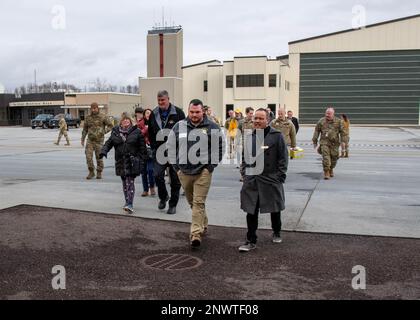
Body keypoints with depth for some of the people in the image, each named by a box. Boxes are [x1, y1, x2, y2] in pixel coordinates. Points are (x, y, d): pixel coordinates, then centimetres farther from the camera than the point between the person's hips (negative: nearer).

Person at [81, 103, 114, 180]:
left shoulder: (103, 117, -2)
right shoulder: (88, 118, 9)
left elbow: (110, 126, 0)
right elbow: (85, 129, 17)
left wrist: (104, 132, -12)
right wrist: (82, 139, 13)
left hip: (99, 141, -3)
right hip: (90, 141, 3)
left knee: (99, 157, 3)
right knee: (88, 156, -8)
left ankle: (99, 173, 18)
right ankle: (91, 172, 8)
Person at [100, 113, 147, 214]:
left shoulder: (136, 132, 0)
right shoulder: (115, 132, 9)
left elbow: (142, 147, 1)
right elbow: (109, 143, 8)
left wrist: (142, 160, -3)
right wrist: (103, 151, -11)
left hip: (132, 162, -4)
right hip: (120, 161, 4)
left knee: (130, 183, -11)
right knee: (125, 183, 12)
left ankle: (129, 204, -13)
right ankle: (127, 203, 25)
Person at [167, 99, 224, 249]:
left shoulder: (212, 128, -1)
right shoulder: (179, 127, 7)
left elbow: (219, 148, 2)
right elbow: (171, 146, 13)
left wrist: (212, 165, -5)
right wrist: (175, 165, 6)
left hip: (203, 171, -4)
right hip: (184, 171, 4)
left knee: (198, 202, -10)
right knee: (192, 202, 16)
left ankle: (196, 233, -9)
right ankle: (203, 224, 36)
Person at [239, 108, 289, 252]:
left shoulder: (276, 136, -7)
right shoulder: (251, 137, 9)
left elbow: (283, 158, -7)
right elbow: (245, 158, 18)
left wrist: (280, 176, -11)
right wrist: (244, 173, 9)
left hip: (271, 180, -3)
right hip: (251, 180, 4)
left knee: (274, 209, 14)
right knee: (251, 211, 2)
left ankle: (276, 233, 38)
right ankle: (251, 241, 10)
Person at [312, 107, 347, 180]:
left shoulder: (338, 121, 0)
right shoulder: (321, 121, 1)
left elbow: (342, 132, 4)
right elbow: (316, 131, 8)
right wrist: (315, 141, 8)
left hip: (334, 143, 1)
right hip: (324, 142, -1)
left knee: (334, 158, 9)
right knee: (325, 157, -14)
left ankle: (331, 169, 35)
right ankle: (326, 173, -8)